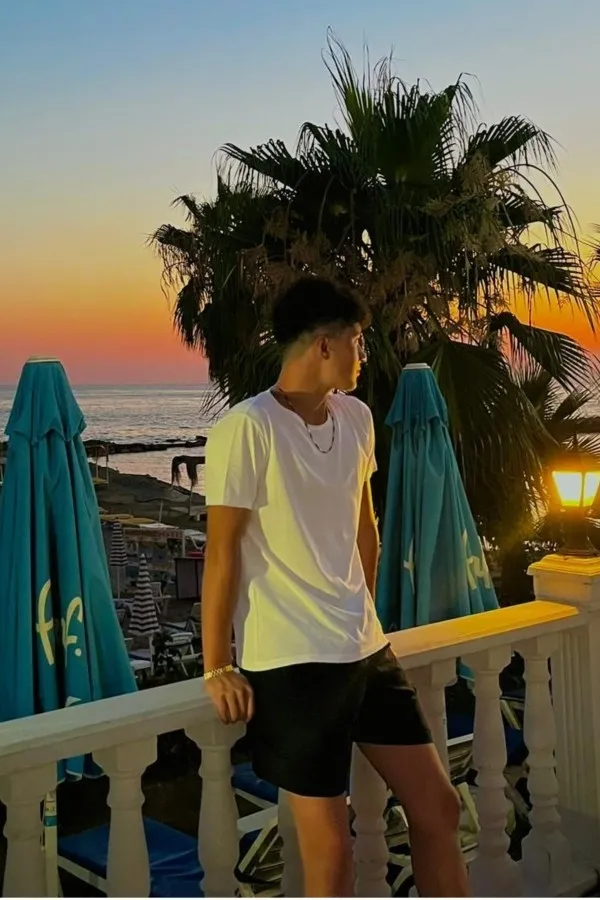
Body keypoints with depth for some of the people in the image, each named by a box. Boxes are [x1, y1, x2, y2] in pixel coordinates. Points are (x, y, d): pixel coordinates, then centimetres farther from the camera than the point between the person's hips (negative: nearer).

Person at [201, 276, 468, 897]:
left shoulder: (356, 418, 7)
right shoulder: (248, 427, -14)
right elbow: (222, 551, -12)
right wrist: (217, 668, -9)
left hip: (365, 649, 7)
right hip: (289, 664, -7)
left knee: (438, 807, 13)